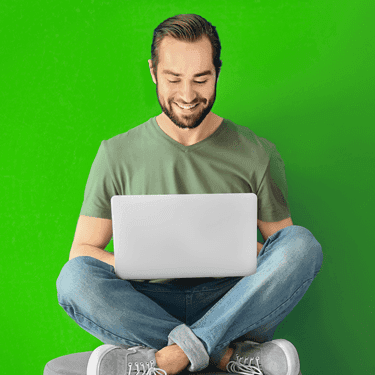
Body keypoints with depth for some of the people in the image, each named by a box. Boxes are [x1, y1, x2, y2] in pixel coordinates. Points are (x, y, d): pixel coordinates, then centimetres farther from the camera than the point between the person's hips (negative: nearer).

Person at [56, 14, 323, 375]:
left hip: (235, 304, 1)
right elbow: (82, 250, 4)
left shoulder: (257, 153, 4)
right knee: (74, 278, -28)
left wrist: (254, 254, -14)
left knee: (302, 242, -25)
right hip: (149, 306, 0)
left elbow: (288, 251, 9)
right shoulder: (117, 154, 3)